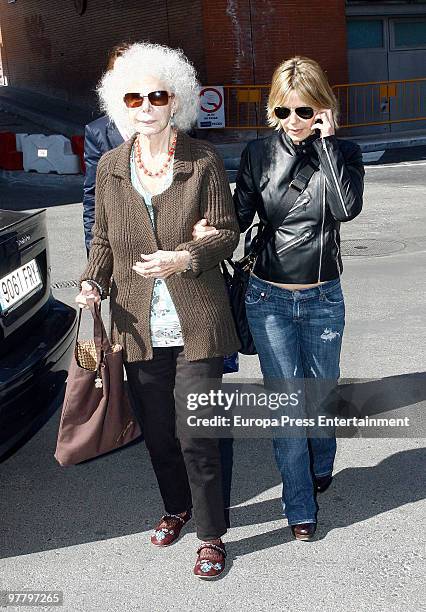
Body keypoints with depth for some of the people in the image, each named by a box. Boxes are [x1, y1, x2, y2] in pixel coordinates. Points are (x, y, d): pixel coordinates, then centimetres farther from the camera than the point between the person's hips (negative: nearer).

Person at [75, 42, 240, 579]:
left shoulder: (203, 161, -5)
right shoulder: (110, 166, 5)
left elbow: (227, 232, -4)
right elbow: (103, 239, 12)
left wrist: (186, 257, -22)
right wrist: (93, 283, -5)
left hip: (196, 325, -3)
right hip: (140, 328, 4)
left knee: (196, 438, -1)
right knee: (157, 433, 17)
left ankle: (211, 535, 22)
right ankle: (177, 509, 43)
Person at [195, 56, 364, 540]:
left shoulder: (343, 152, -3)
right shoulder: (259, 154, -2)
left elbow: (347, 208, -21)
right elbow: (240, 215, 0)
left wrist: (326, 142, -18)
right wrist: (213, 231, -21)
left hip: (323, 300, 1)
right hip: (269, 299, 0)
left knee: (319, 393, 16)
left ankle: (320, 467, 47)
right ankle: (300, 508, 18)